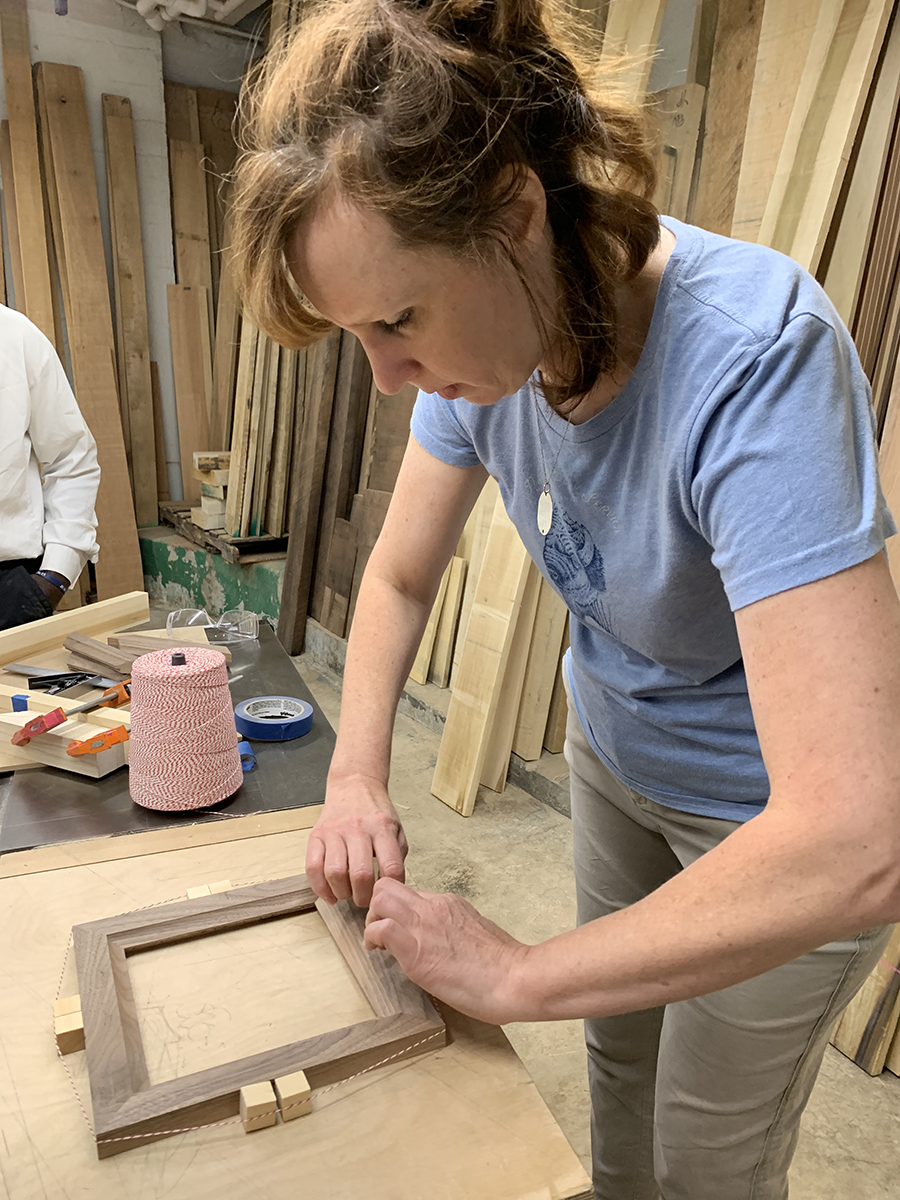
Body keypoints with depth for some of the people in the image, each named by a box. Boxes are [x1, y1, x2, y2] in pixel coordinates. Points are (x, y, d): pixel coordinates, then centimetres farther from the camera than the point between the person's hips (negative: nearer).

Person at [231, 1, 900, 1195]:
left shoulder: (755, 357, -36)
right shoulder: (484, 334, -15)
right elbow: (400, 576, -2)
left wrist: (519, 974, -30)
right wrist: (357, 780, -16)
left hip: (778, 817, -5)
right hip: (615, 756, 6)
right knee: (617, 1052, 27)